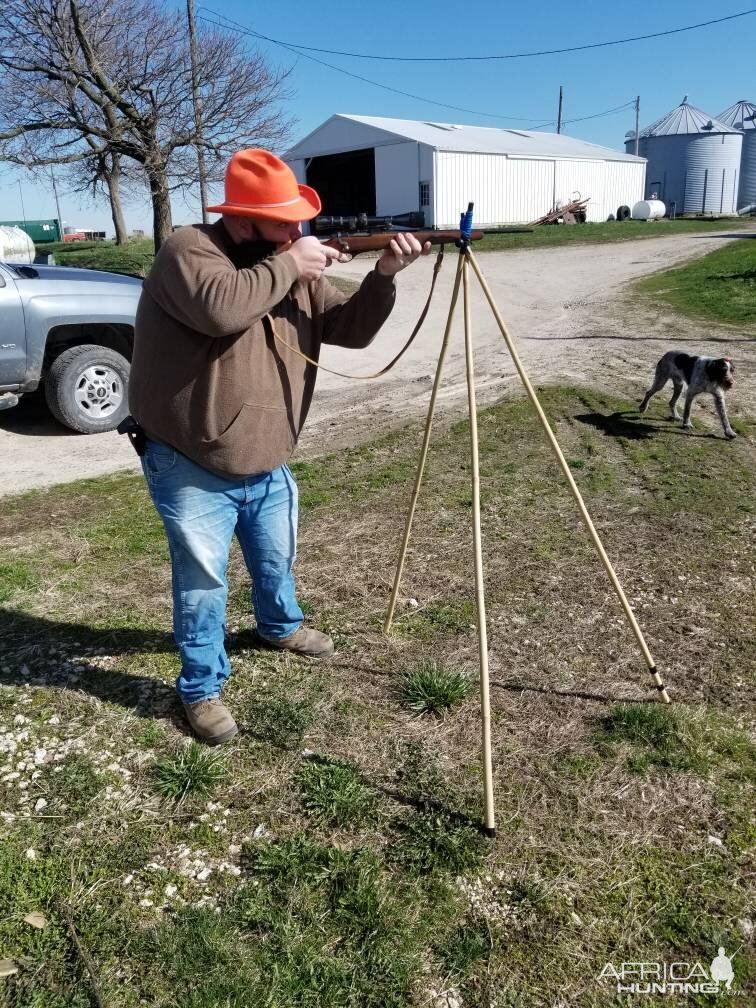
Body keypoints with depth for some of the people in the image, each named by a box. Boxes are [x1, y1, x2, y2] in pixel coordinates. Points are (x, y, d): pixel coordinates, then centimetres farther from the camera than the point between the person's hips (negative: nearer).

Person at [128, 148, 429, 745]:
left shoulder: (297, 268, 4)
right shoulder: (188, 251, -16)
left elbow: (351, 330, 0)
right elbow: (222, 308, -37)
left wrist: (384, 276, -16)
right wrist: (289, 265, -25)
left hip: (268, 466, 7)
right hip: (194, 471, -6)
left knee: (277, 561, 25)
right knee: (203, 584, 4)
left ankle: (280, 626, 54)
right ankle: (202, 689, 23)